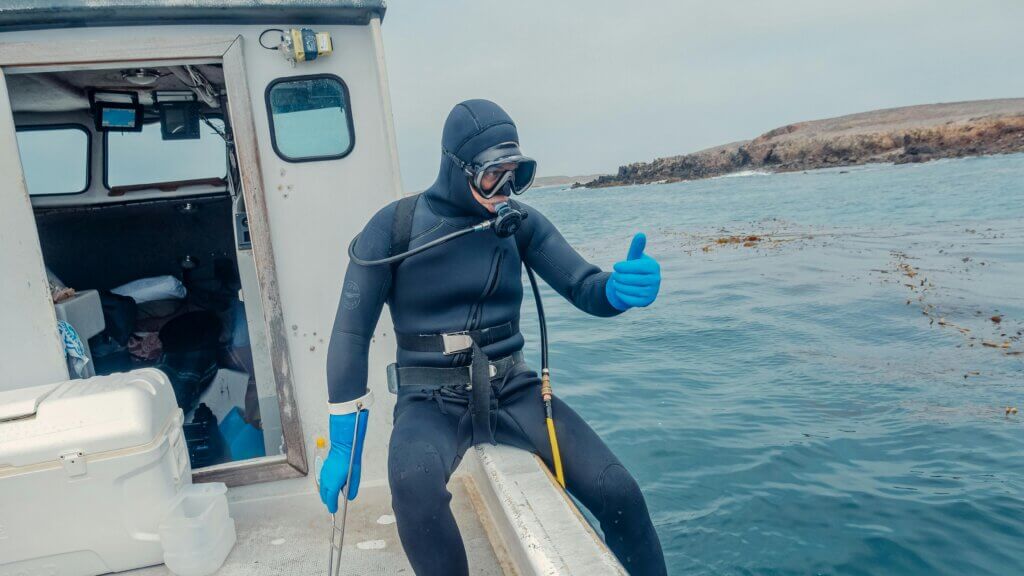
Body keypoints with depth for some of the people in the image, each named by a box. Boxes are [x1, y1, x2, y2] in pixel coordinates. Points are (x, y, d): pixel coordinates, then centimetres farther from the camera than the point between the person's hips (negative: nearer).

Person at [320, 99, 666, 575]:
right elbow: (352, 332, -3)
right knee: (415, 483, -36)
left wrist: (622, 286, -29)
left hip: (512, 390, 3)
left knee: (618, 493, -13)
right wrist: (343, 444, -3)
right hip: (432, 401, -2)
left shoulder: (521, 222, 1)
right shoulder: (394, 227, -7)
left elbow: (583, 287, -2)